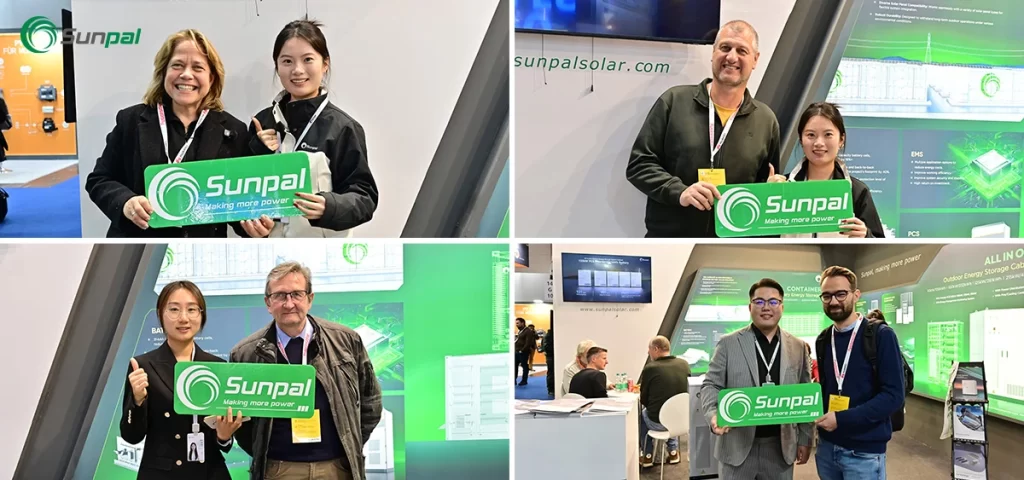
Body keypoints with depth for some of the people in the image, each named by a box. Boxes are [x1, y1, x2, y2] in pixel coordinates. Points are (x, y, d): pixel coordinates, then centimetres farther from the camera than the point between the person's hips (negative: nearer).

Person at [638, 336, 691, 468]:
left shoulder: (650, 369, -15)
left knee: (642, 415, 30)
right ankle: (673, 451, 37)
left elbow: (644, 400, -3)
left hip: (658, 422, -4)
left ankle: (648, 456, 33)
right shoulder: (684, 364, -3)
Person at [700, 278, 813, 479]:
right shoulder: (729, 343, -2)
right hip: (738, 445, -2)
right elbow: (711, 385, -1)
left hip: (781, 447, 2)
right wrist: (714, 415, -20)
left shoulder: (797, 347, 6)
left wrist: (805, 439, 6)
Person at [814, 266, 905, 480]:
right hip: (826, 446, 5)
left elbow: (893, 395, -15)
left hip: (864, 451, -5)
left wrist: (842, 419, -20)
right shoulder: (824, 339, 8)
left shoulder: (880, 335, -9)